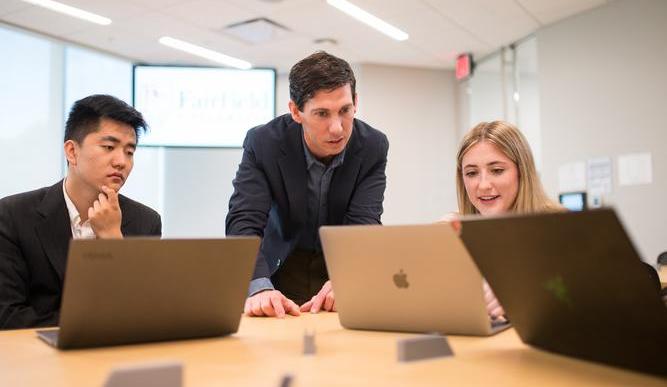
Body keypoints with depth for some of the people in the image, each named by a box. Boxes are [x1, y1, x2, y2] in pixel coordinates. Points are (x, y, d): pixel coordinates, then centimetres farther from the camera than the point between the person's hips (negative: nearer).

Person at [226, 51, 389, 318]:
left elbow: (364, 224, -22)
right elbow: (243, 222, -26)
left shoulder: (373, 147, -15)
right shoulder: (263, 143, -19)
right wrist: (260, 287, -45)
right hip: (283, 268, 0)